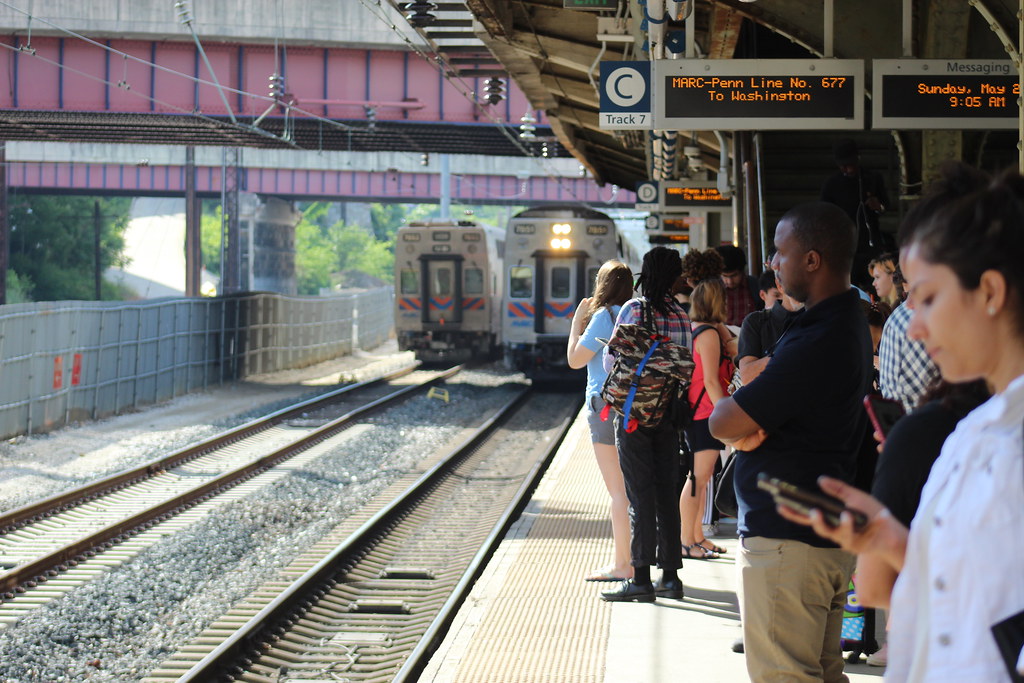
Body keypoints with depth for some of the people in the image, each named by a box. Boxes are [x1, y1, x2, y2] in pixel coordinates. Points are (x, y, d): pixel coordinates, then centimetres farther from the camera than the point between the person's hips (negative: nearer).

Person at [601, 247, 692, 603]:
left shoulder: (632, 309, -8)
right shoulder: (681, 315, 4)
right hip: (669, 413, 4)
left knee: (640, 496, -3)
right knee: (667, 493, 10)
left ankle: (641, 578, -3)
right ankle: (670, 576, 13)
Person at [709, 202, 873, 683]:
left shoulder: (817, 344, -22)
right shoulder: (851, 325, 13)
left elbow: (722, 423, -19)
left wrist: (739, 425, 2)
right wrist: (747, 428, -8)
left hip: (787, 541, -11)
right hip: (829, 532, 11)